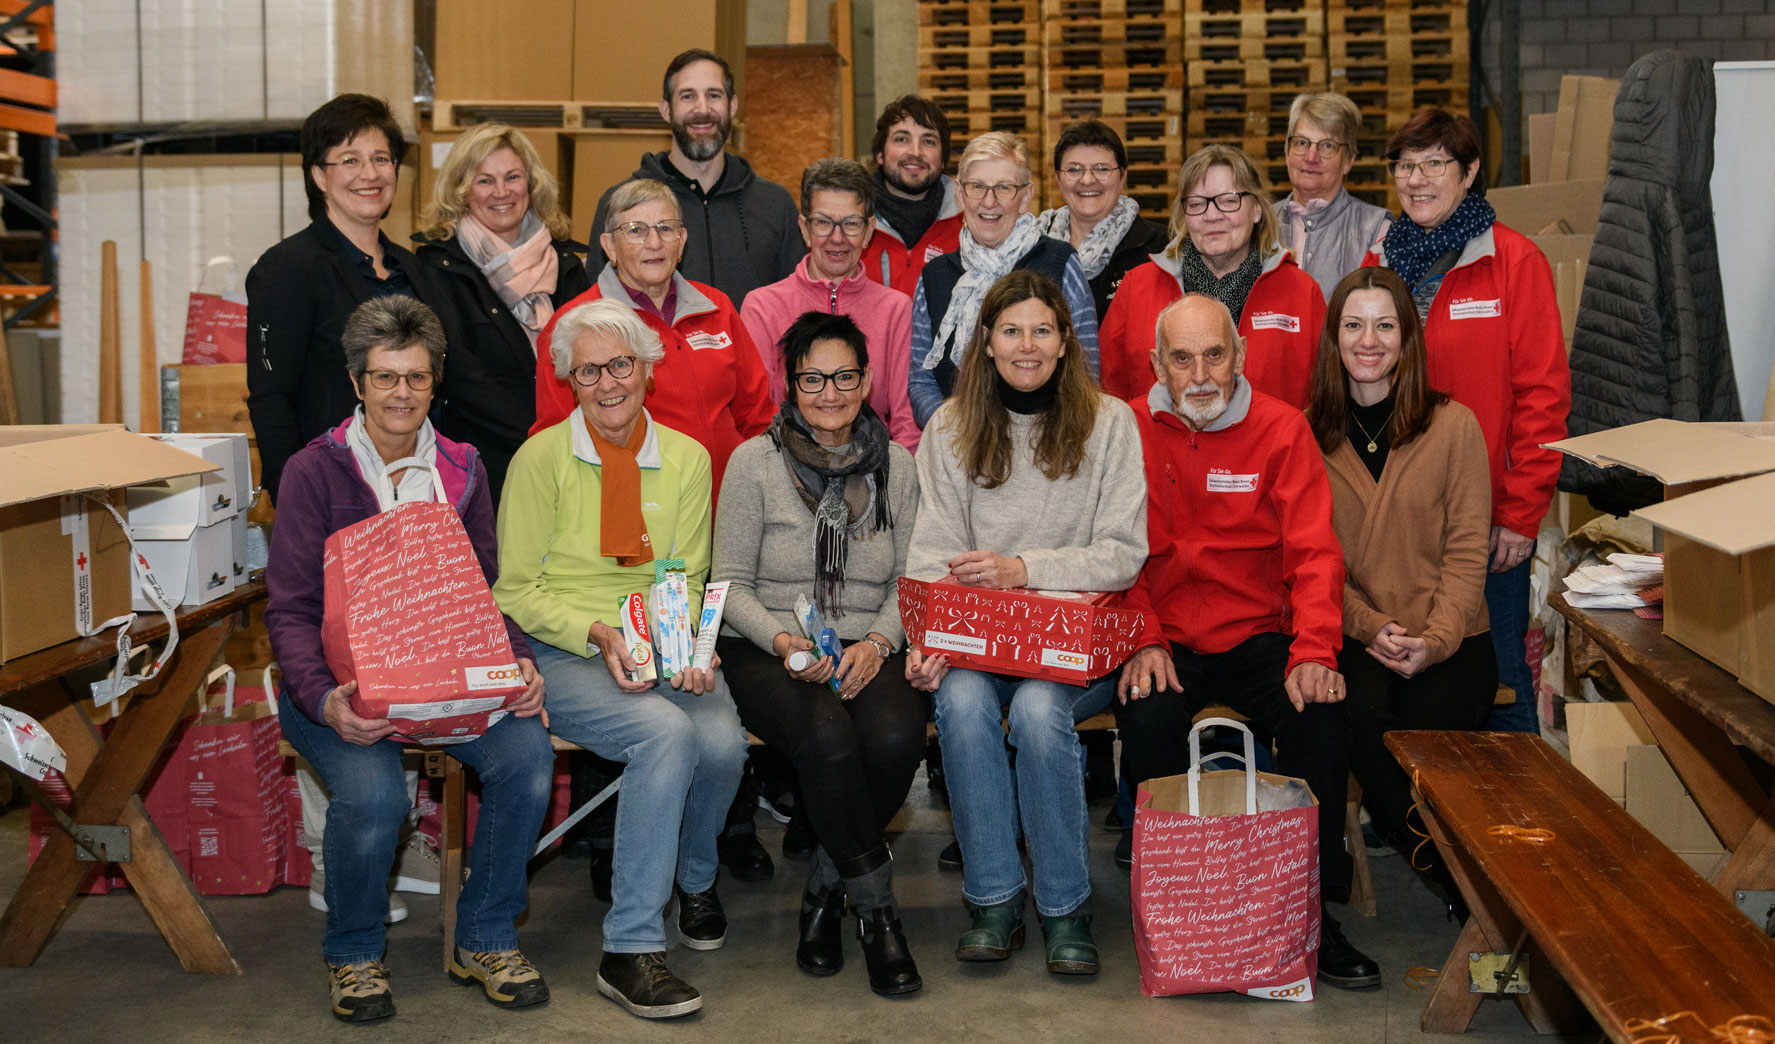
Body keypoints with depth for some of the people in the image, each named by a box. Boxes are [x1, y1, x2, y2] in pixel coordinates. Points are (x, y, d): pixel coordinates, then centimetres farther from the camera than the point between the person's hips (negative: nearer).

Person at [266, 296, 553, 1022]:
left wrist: (518, 664, -11)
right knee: (373, 794, -33)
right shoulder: (314, 471, -3)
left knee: (528, 754, -26)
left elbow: (487, 593, 10)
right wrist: (324, 699, -25)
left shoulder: (461, 470, 10)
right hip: (340, 679, -3)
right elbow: (289, 609, -7)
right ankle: (354, 954, 0)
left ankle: (486, 940, -2)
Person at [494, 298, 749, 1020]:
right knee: (667, 733, -32)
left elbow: (688, 580, 10)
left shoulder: (687, 459, 8)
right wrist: (598, 634, -18)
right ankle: (630, 950, -22)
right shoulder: (541, 459, -2)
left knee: (722, 740, -27)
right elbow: (516, 591, -2)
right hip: (563, 657, -3)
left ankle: (695, 878, 9)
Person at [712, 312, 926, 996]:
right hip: (769, 652, -2)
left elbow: (910, 582, 10)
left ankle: (825, 893, -5)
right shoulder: (756, 462, 2)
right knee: (828, 738, -34)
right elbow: (730, 584, 2)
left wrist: (877, 642, -10)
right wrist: (782, 641, -16)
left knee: (895, 735, -31)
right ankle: (877, 909, -13)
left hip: (869, 651, 2)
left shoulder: (894, 464, 10)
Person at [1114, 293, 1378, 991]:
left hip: (1260, 636, 0)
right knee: (1147, 718, -29)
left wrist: (1314, 651, -20)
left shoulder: (1282, 428, 2)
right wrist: (1142, 641, -15)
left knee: (1319, 712, -27)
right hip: (1166, 639, 0)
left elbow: (1313, 551, -4)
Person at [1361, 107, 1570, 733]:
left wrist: (1522, 513, -12)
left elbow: (1543, 393, -7)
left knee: (1501, 686, 3)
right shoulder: (1378, 265, 9)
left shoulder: (1515, 262, -4)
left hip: (1489, 518, -4)